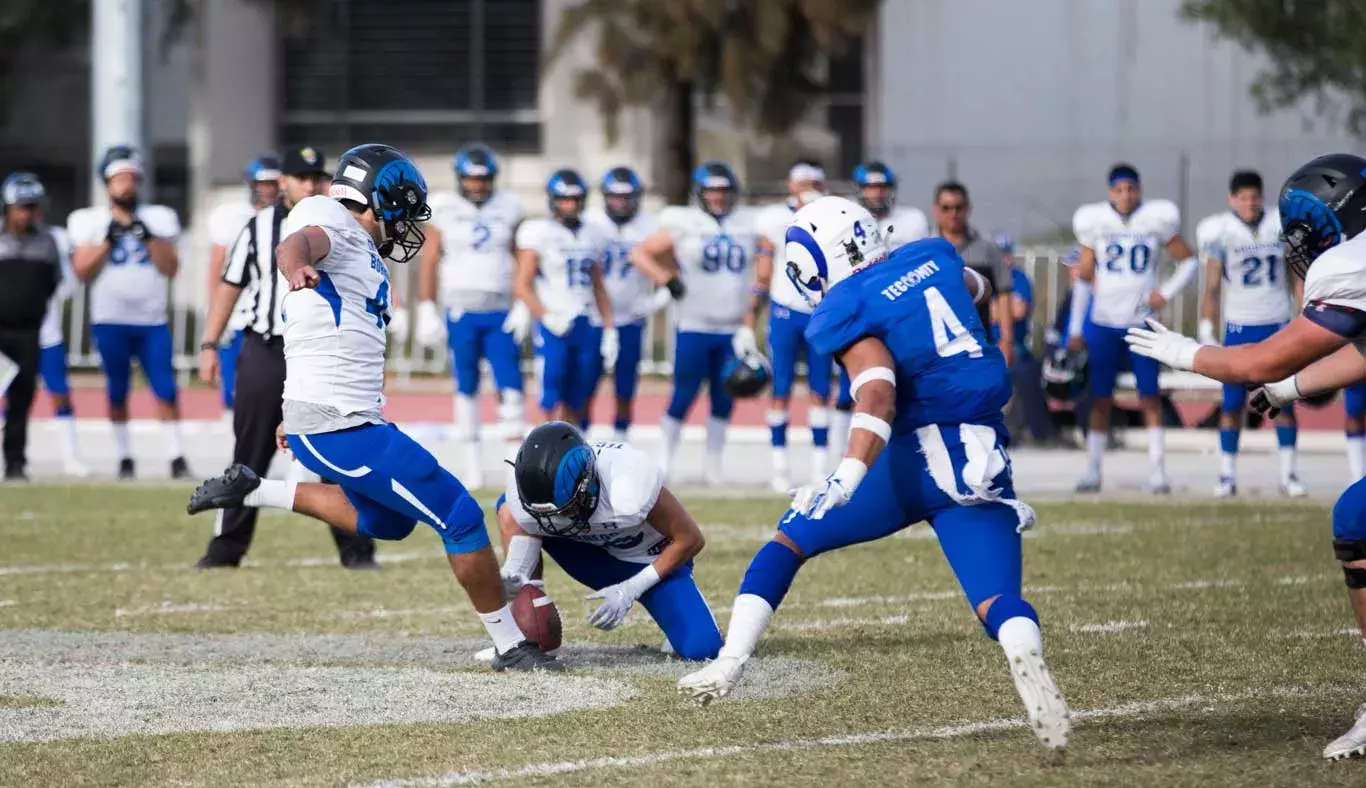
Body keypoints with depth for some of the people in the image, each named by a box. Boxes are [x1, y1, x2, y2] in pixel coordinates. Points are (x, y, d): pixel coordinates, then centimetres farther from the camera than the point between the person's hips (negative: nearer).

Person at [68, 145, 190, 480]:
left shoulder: (158, 219, 7)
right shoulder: (91, 222, 3)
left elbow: (170, 268, -1)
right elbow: (83, 272, -4)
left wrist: (148, 236, -13)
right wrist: (108, 240, -13)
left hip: (153, 320, 1)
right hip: (111, 320, -1)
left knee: (166, 390, -6)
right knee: (118, 392, 3)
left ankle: (177, 459, -3)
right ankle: (125, 459, 13)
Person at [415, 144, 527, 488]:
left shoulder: (508, 209, 4)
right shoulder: (445, 210, -1)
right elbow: (429, 262, 2)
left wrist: (524, 306, -1)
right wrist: (427, 312, -3)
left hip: (500, 313, 1)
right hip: (461, 312, -1)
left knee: (511, 387, -7)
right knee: (466, 388, 5)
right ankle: (473, 464, 12)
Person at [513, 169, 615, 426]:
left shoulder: (592, 236, 14)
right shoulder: (539, 233, -3)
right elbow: (522, 286, -6)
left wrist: (610, 329, 11)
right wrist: (548, 318, -17)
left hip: (585, 326, 5)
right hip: (554, 327, -5)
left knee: (575, 405, 6)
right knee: (553, 404, -9)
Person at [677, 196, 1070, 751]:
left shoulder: (848, 309, -5)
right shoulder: (933, 256, 13)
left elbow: (878, 394, -22)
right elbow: (977, 290, 38)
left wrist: (849, 476, -33)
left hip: (915, 455, -4)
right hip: (984, 464, 4)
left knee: (792, 540, 16)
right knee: (998, 600, -6)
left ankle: (727, 667, 8)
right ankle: (1026, 662, -41)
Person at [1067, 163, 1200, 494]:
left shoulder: (1156, 220, -2)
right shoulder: (1094, 222, 2)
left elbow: (1189, 261, 9)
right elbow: (1084, 277, 8)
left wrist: (1167, 292, -6)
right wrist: (1075, 329, 7)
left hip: (1143, 321, -1)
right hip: (1103, 321, 1)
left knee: (1150, 398, -2)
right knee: (1100, 400, 4)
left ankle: (1158, 472, 0)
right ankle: (1092, 470, 10)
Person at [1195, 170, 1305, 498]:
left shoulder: (1281, 227, 0)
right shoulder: (1220, 232, -6)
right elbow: (1212, 287, -4)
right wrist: (1206, 333, -8)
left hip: (1278, 325, 2)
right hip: (1239, 327, -2)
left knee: (1284, 402, 2)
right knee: (1233, 404, 0)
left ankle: (1288, 476, 7)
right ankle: (1227, 476, 6)